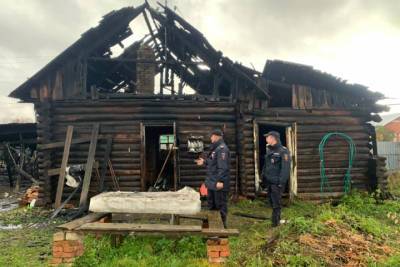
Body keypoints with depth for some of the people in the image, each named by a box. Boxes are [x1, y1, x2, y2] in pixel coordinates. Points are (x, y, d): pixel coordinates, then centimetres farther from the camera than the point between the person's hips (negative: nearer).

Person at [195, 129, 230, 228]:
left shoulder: (222, 148, -18)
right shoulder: (215, 148, 15)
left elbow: (222, 166, -25)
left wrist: (220, 181, -29)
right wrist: (204, 162, 23)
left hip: (219, 183, -11)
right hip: (212, 182, 11)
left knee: (220, 205, 1)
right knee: (211, 204, 20)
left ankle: (222, 225, 13)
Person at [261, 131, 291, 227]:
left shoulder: (283, 151, -12)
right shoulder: (269, 150, 13)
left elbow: (285, 168, -17)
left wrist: (281, 182, -21)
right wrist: (263, 178, 17)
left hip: (277, 182, -8)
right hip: (269, 181, 8)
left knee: (276, 203, -2)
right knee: (271, 201, 15)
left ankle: (275, 222, 7)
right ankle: (276, 219, 30)